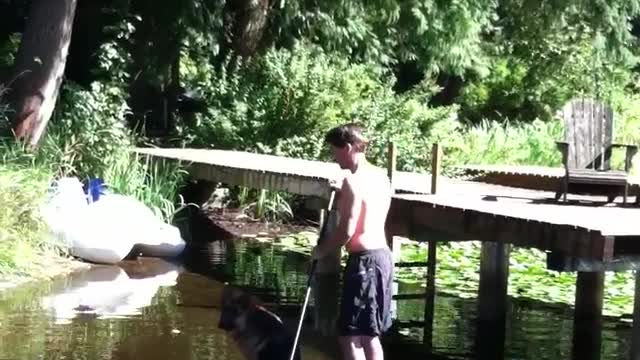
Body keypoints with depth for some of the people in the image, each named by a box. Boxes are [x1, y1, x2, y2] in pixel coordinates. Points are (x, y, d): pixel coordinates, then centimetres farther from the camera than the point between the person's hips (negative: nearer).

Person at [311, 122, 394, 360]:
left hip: (364, 260, -9)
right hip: (382, 256, 9)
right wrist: (340, 202, 20)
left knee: (350, 335, -4)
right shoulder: (381, 177, 12)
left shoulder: (353, 180, -15)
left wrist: (321, 250, -3)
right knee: (370, 335, 15)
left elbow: (347, 231, -17)